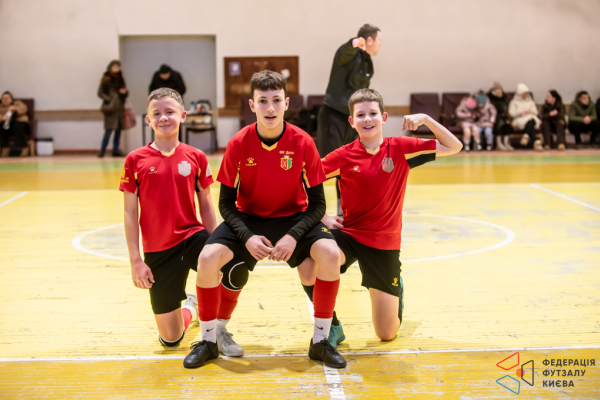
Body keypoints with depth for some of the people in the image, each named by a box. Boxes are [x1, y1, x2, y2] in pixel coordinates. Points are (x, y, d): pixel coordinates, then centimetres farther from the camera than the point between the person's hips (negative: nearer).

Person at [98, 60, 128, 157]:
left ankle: (115, 150, 11)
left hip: (120, 108, 6)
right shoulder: (106, 79, -2)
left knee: (119, 129, 5)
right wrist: (109, 99, -13)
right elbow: (100, 93, -3)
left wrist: (125, 92, -4)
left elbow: (126, 93, 19)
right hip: (111, 109, -6)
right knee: (109, 130, -11)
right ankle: (102, 151, -5)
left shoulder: (120, 79, 13)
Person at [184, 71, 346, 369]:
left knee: (330, 254, -27)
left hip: (294, 218, 0)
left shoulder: (303, 143, -14)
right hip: (248, 219, 1)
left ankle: (320, 342, -8)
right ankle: (208, 341, -1)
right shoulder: (238, 144, -13)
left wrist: (294, 236, -24)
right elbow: (226, 202, -6)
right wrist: (246, 237, -23)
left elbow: (317, 203, -9)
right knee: (208, 257, -24)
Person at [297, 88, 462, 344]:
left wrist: (425, 119, -16)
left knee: (387, 334, 3)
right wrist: (322, 216, -11)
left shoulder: (400, 148, -5)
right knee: (308, 272, -33)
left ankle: (396, 289, 39)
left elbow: (454, 147, -4)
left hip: (385, 245, 0)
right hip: (348, 234, 0)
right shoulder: (343, 156, -7)